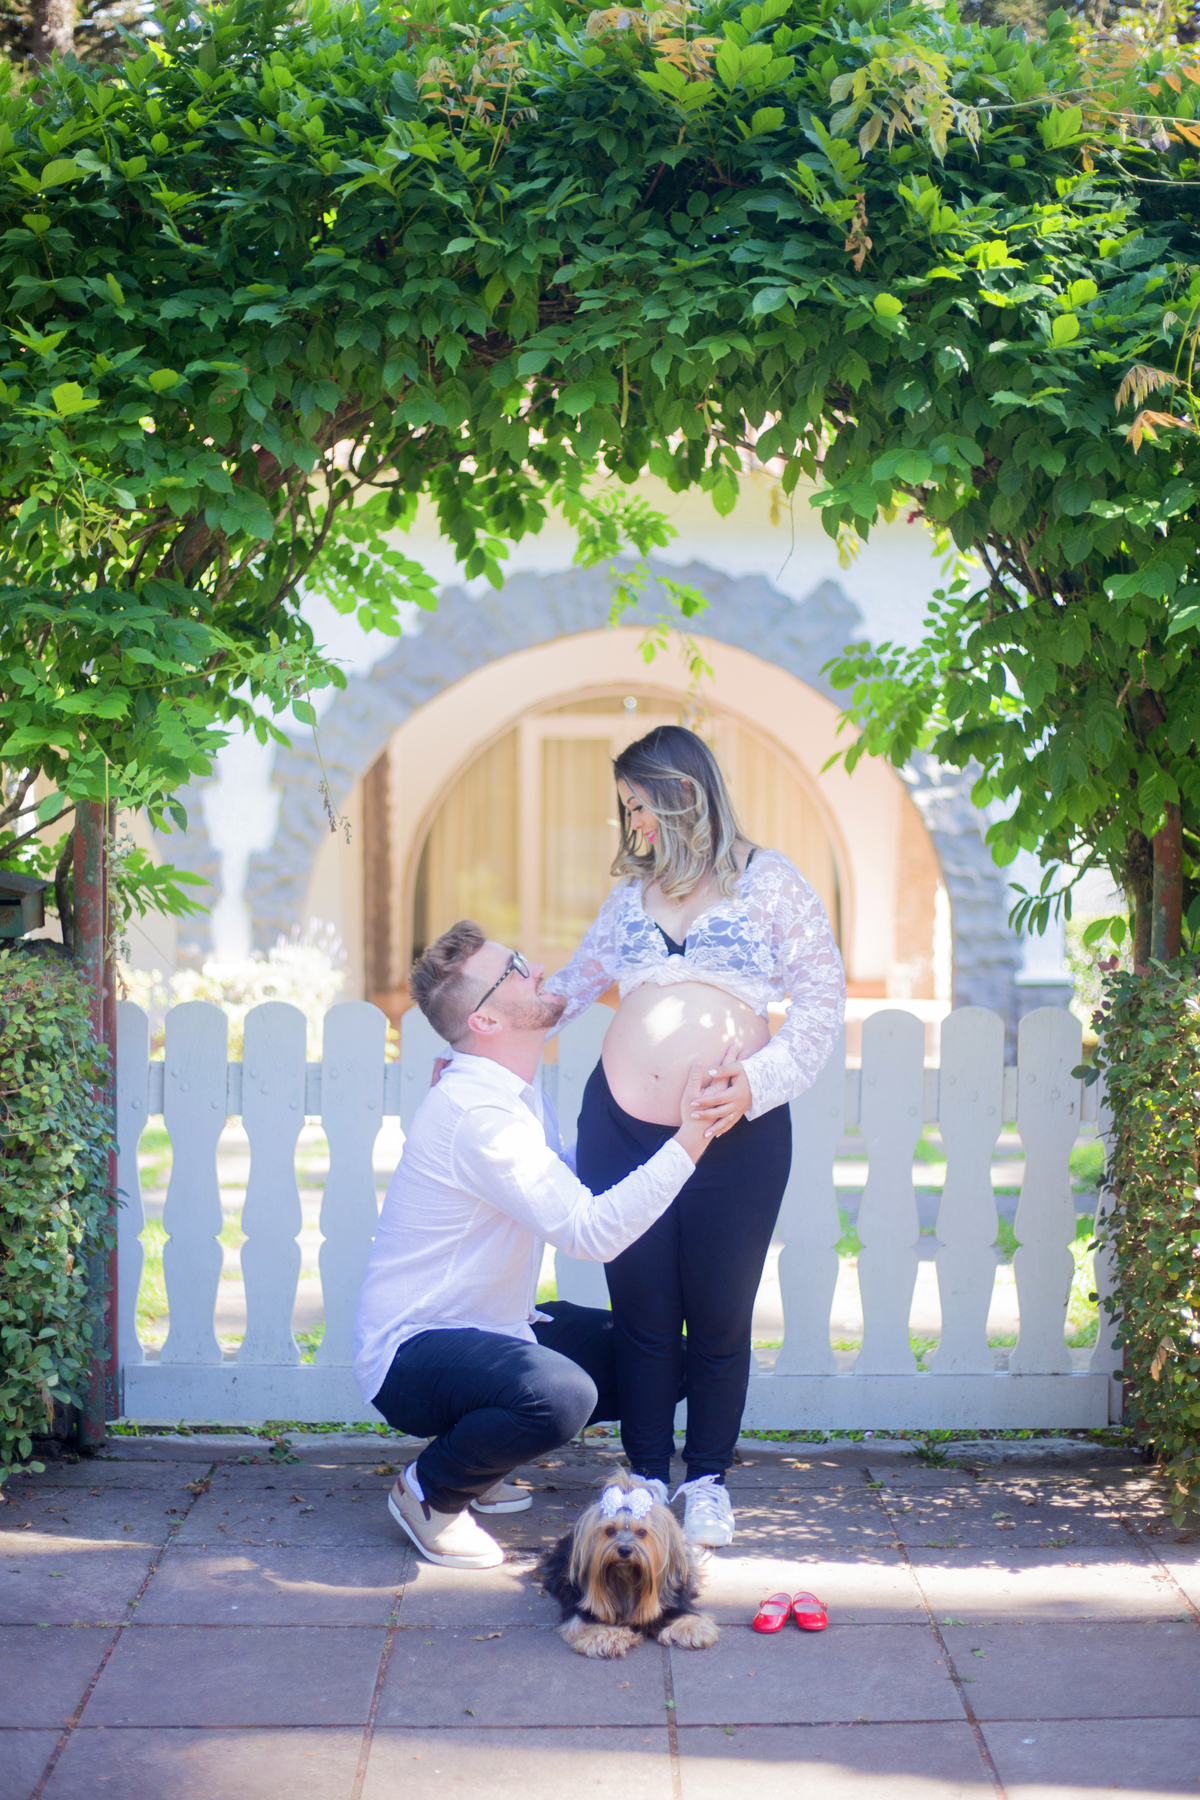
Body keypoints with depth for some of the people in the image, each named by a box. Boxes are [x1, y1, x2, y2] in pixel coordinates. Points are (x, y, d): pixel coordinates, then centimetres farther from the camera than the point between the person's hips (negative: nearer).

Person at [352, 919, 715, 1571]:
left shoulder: (516, 1094, 9)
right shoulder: (475, 1110, -25)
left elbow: (578, 1193, 19)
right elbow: (592, 1230, -30)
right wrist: (688, 1142, -28)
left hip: (488, 1330, 11)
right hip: (412, 1350, -10)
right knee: (561, 1393, -36)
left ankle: (478, 1458, 16)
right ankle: (431, 1490, -7)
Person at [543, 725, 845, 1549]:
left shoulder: (769, 880, 2)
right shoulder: (631, 893, 15)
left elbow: (824, 995, -3)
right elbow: (572, 985, 23)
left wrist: (759, 1079, -16)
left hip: (737, 1134, -3)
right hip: (621, 1125, 3)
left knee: (719, 1317, 4)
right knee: (642, 1316, 5)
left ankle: (708, 1479, 22)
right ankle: (646, 1475, 20)